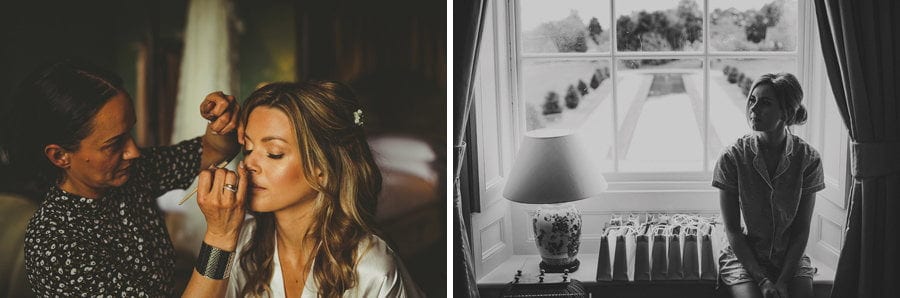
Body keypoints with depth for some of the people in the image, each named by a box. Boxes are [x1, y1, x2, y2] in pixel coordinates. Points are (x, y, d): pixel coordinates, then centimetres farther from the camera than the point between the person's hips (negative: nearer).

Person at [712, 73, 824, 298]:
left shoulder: (808, 159, -6)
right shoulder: (732, 158, -10)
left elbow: (801, 230, -3)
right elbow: (732, 229, -7)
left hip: (790, 257, 1)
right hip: (744, 256, -1)